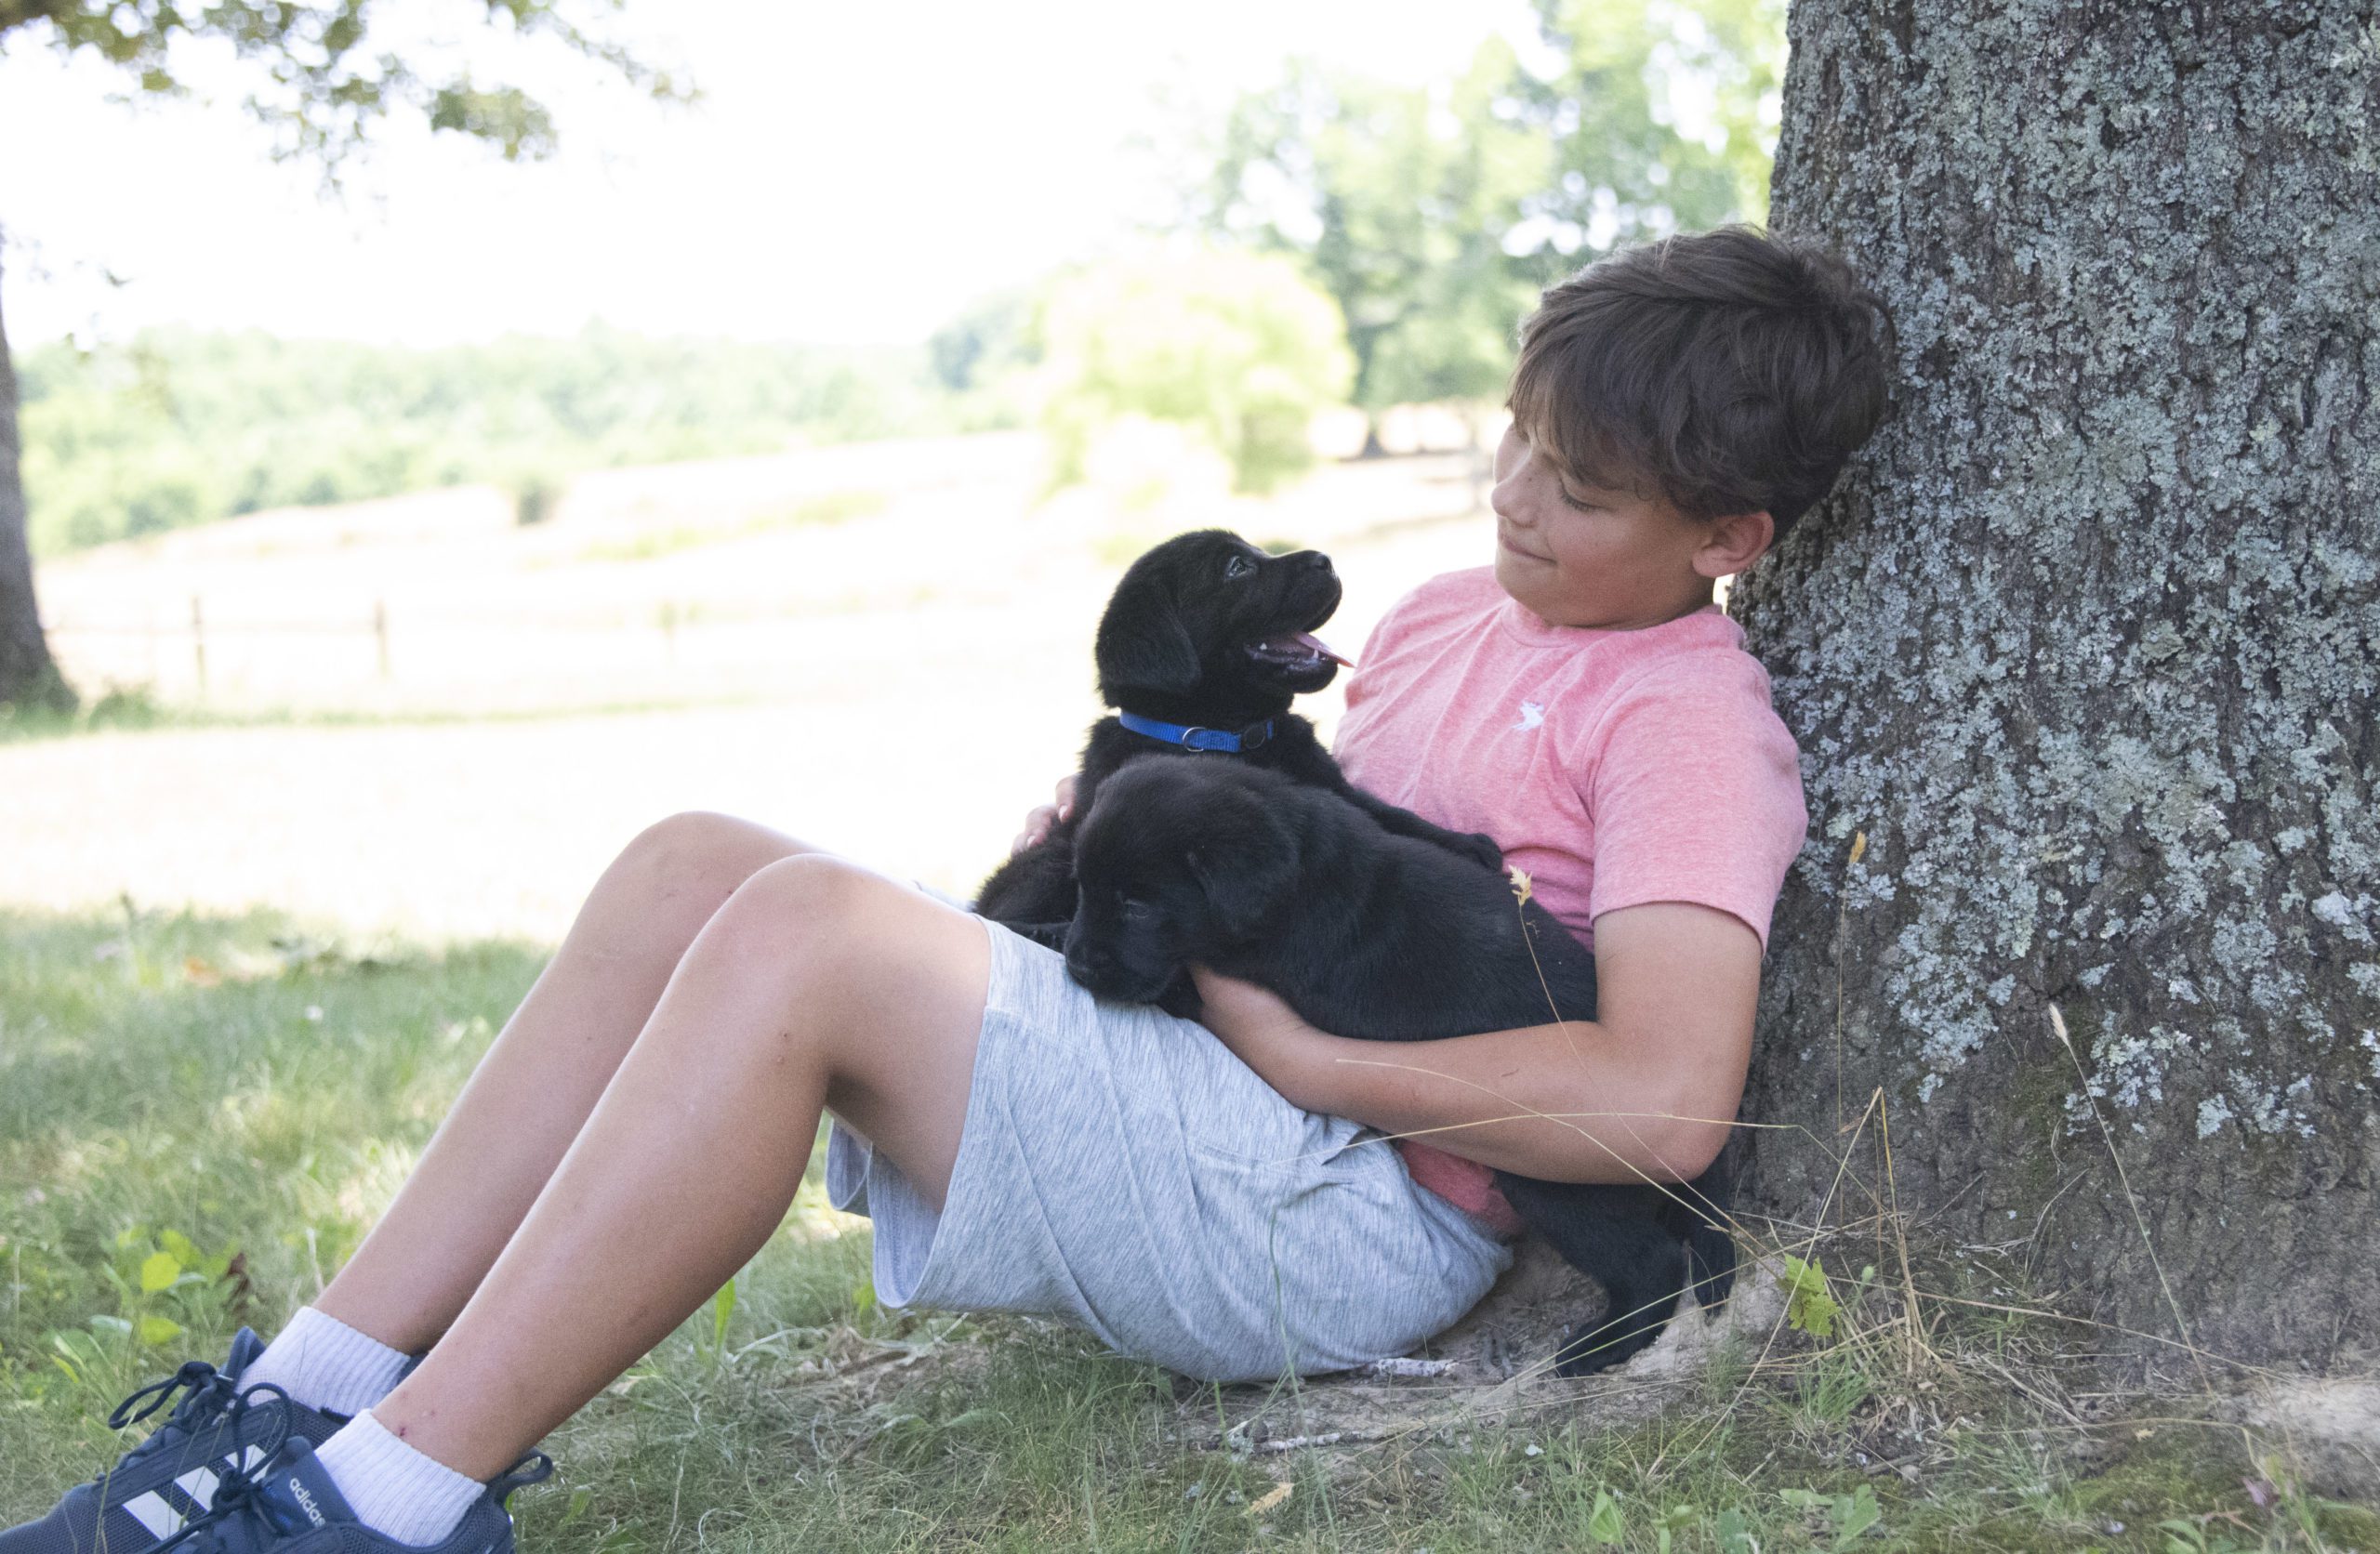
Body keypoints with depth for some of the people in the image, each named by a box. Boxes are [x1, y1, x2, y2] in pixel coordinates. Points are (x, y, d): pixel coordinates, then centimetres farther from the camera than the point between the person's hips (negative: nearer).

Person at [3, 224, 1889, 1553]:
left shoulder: (1691, 723, -7)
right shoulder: (1449, 614, 20)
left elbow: (1666, 1102, -22)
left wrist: (1303, 1049, -17)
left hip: (1343, 1214, -9)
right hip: (1180, 1103, 9)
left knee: (801, 929, -28)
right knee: (691, 869, -6)